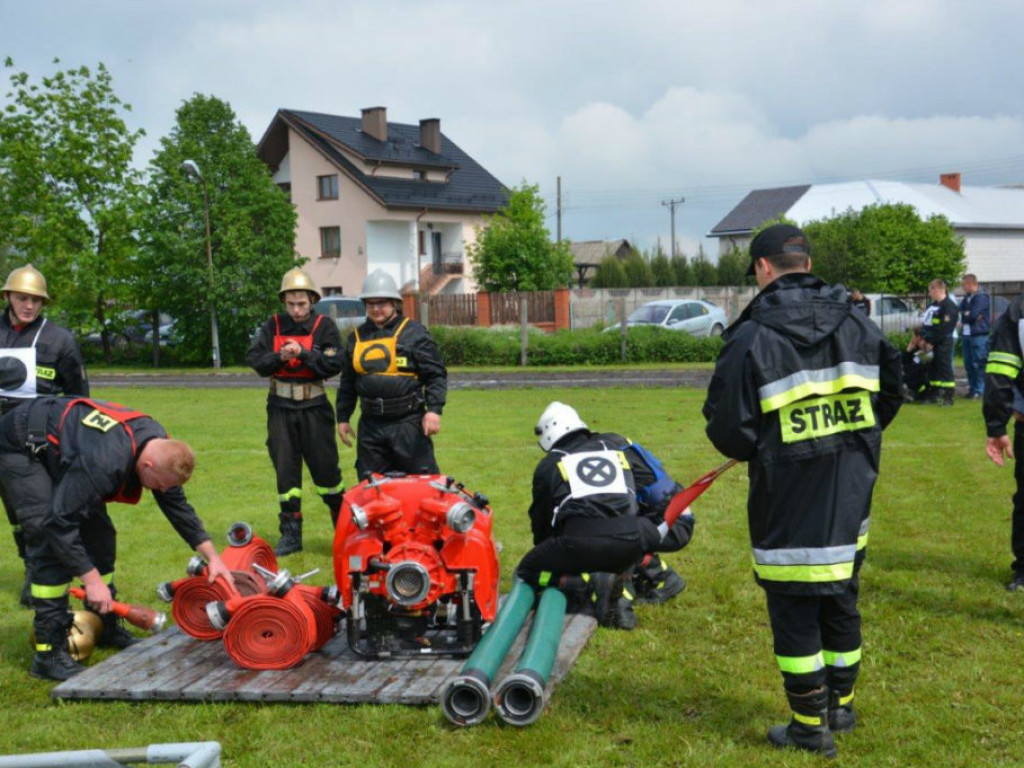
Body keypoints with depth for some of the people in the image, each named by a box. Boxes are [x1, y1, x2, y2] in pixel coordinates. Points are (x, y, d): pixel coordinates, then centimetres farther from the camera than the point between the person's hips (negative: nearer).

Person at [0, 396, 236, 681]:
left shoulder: (158, 446, -14)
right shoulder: (103, 461, -40)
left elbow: (178, 506, 0)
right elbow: (60, 522, -36)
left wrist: (212, 557, -3)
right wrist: (91, 580, -31)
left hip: (58, 442, 9)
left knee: (99, 532, 6)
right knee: (50, 543, -19)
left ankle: (105, 627, 20)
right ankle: (48, 652, -15)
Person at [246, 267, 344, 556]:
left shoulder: (325, 326, -3)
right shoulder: (273, 326, 4)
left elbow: (333, 365, -13)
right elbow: (254, 359, -4)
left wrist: (303, 353, -22)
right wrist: (279, 357, -20)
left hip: (314, 408, -3)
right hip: (280, 408, 3)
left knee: (325, 468, 1)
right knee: (285, 471, 6)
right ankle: (290, 534, 14)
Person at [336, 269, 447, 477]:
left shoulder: (414, 332, 0)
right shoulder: (355, 338, 15)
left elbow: (436, 374, -4)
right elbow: (347, 383, 22)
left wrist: (434, 409, -14)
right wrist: (343, 418, 18)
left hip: (408, 422, -5)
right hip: (371, 425, 5)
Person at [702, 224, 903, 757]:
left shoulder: (751, 338, -15)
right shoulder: (857, 325, 1)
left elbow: (729, 431, -14)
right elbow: (889, 394, 11)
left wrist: (751, 449, 9)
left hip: (788, 510, -5)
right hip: (851, 500, 6)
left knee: (794, 612, 6)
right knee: (841, 600, 19)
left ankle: (810, 727, 14)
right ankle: (841, 707, 32)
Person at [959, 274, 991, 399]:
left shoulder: (982, 297, -9)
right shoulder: (966, 298, 16)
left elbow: (973, 315, -17)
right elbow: (960, 313, 12)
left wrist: (965, 315, 1)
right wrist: (968, 315, -6)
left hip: (979, 334, -8)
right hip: (966, 334, 8)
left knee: (978, 364, -7)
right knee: (968, 364, 10)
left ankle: (979, 390, -4)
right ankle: (972, 388, 17)